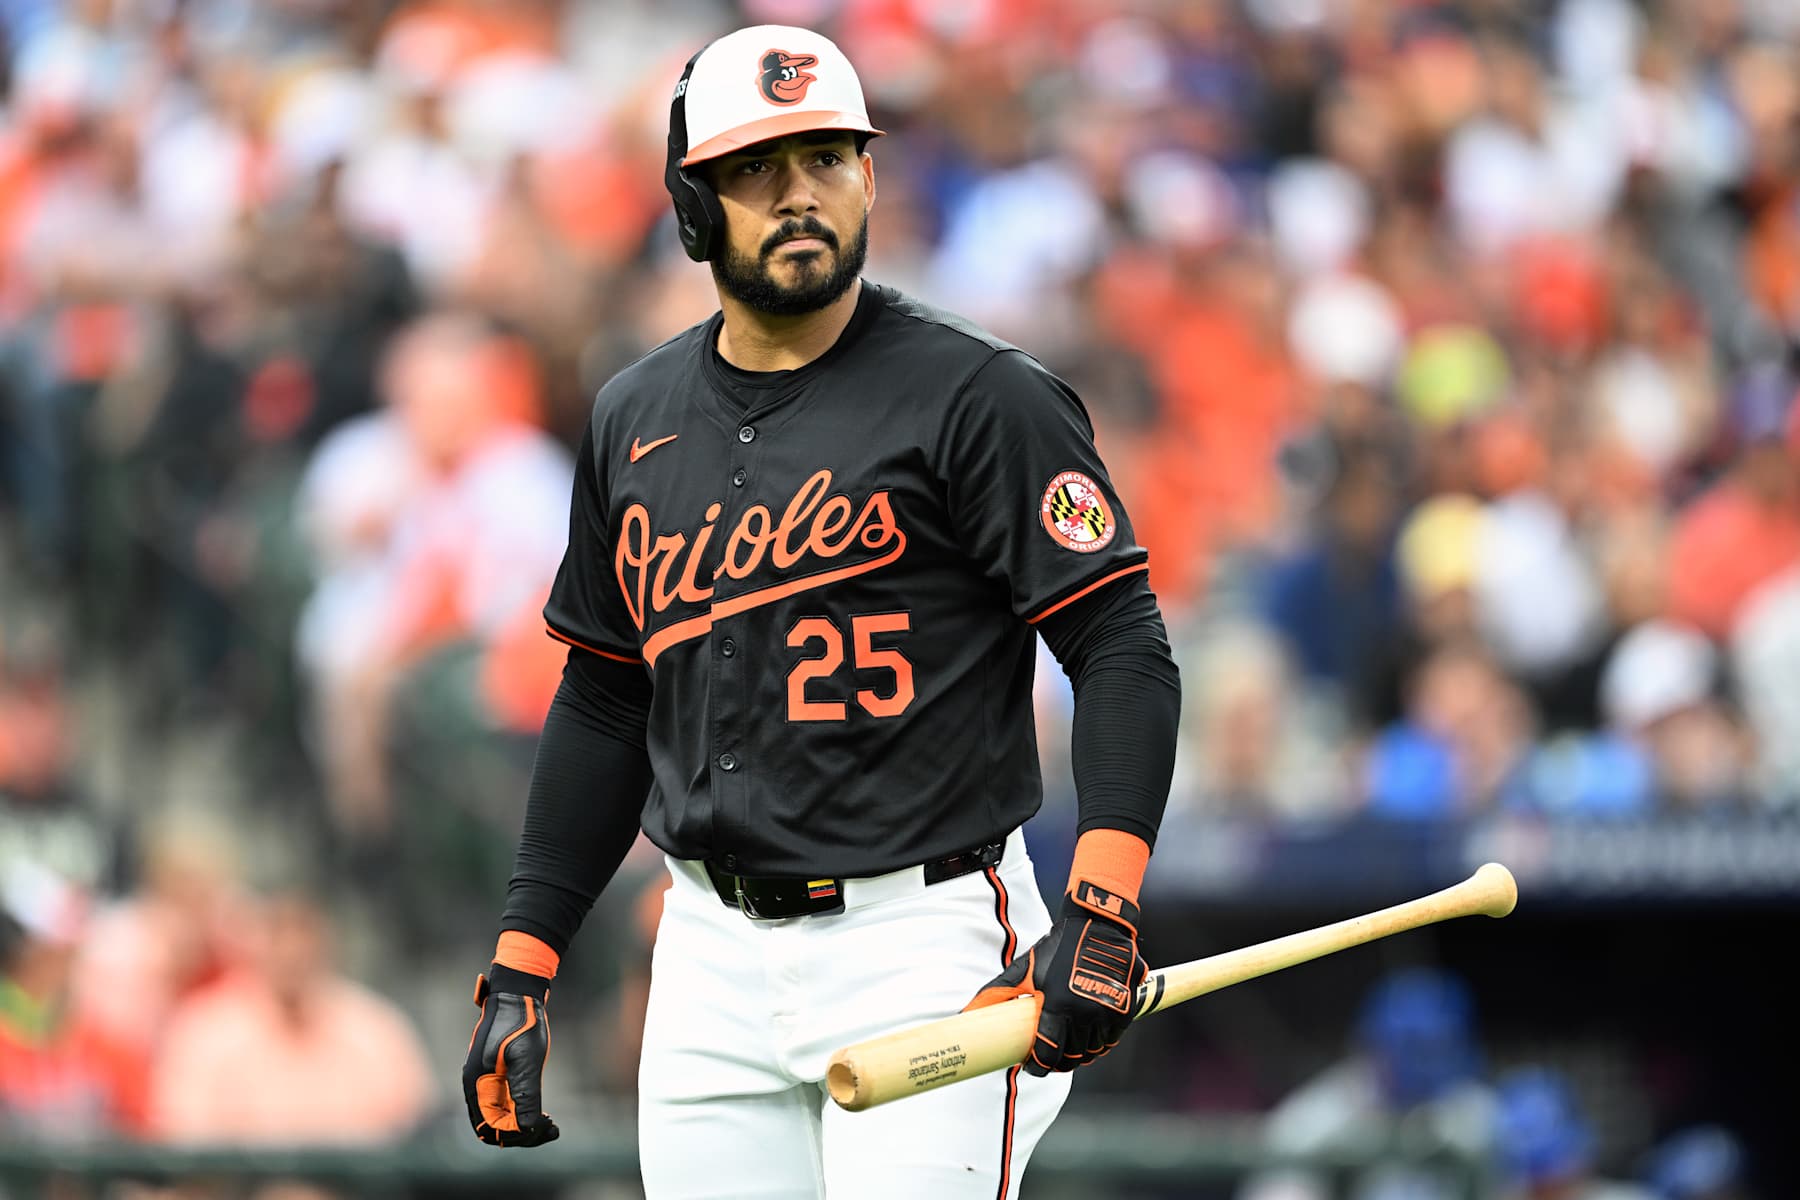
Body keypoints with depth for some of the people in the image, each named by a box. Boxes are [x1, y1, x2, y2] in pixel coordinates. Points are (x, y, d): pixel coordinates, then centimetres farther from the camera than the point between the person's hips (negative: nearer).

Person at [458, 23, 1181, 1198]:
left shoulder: (978, 397, -7)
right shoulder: (638, 420, 11)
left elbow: (1124, 652, -12)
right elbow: (604, 705, 19)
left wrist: (1102, 909, -26)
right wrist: (520, 970, 13)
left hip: (923, 947, -5)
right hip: (712, 958, 6)